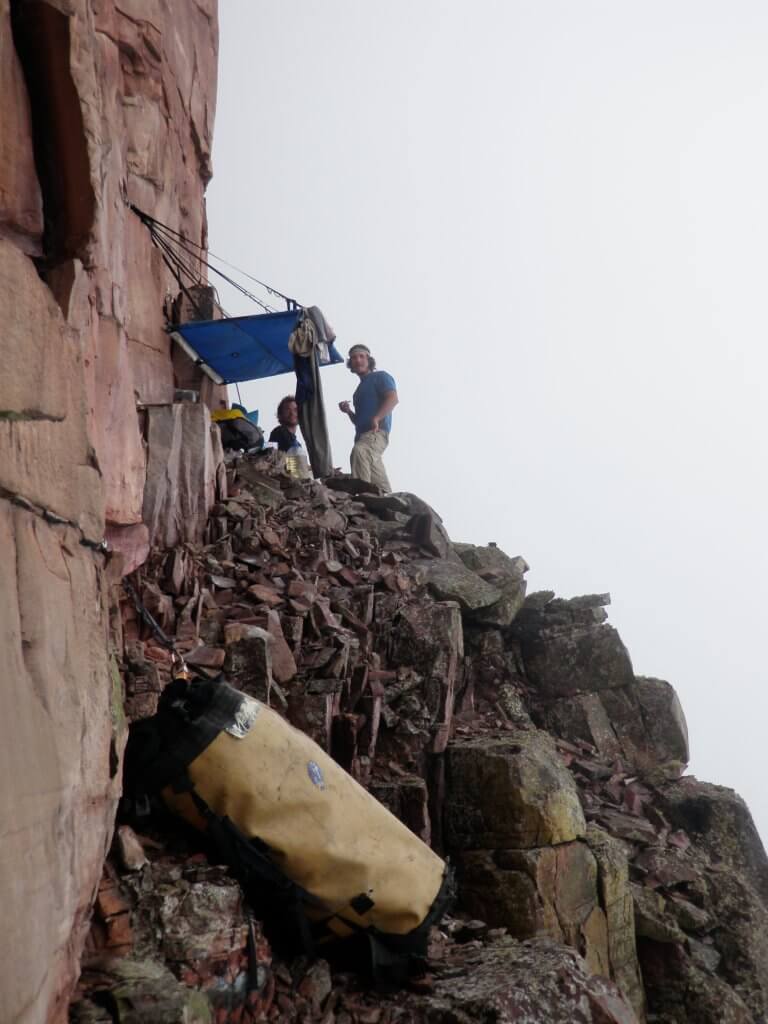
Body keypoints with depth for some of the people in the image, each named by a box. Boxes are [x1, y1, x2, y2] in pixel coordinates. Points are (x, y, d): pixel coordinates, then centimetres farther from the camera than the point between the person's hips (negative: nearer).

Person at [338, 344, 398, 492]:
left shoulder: (380, 376, 6)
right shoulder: (360, 388, 30)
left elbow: (393, 398, -12)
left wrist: (376, 419, -25)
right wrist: (349, 411, 12)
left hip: (376, 432, -9)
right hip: (363, 434, 9)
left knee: (359, 452, -38)